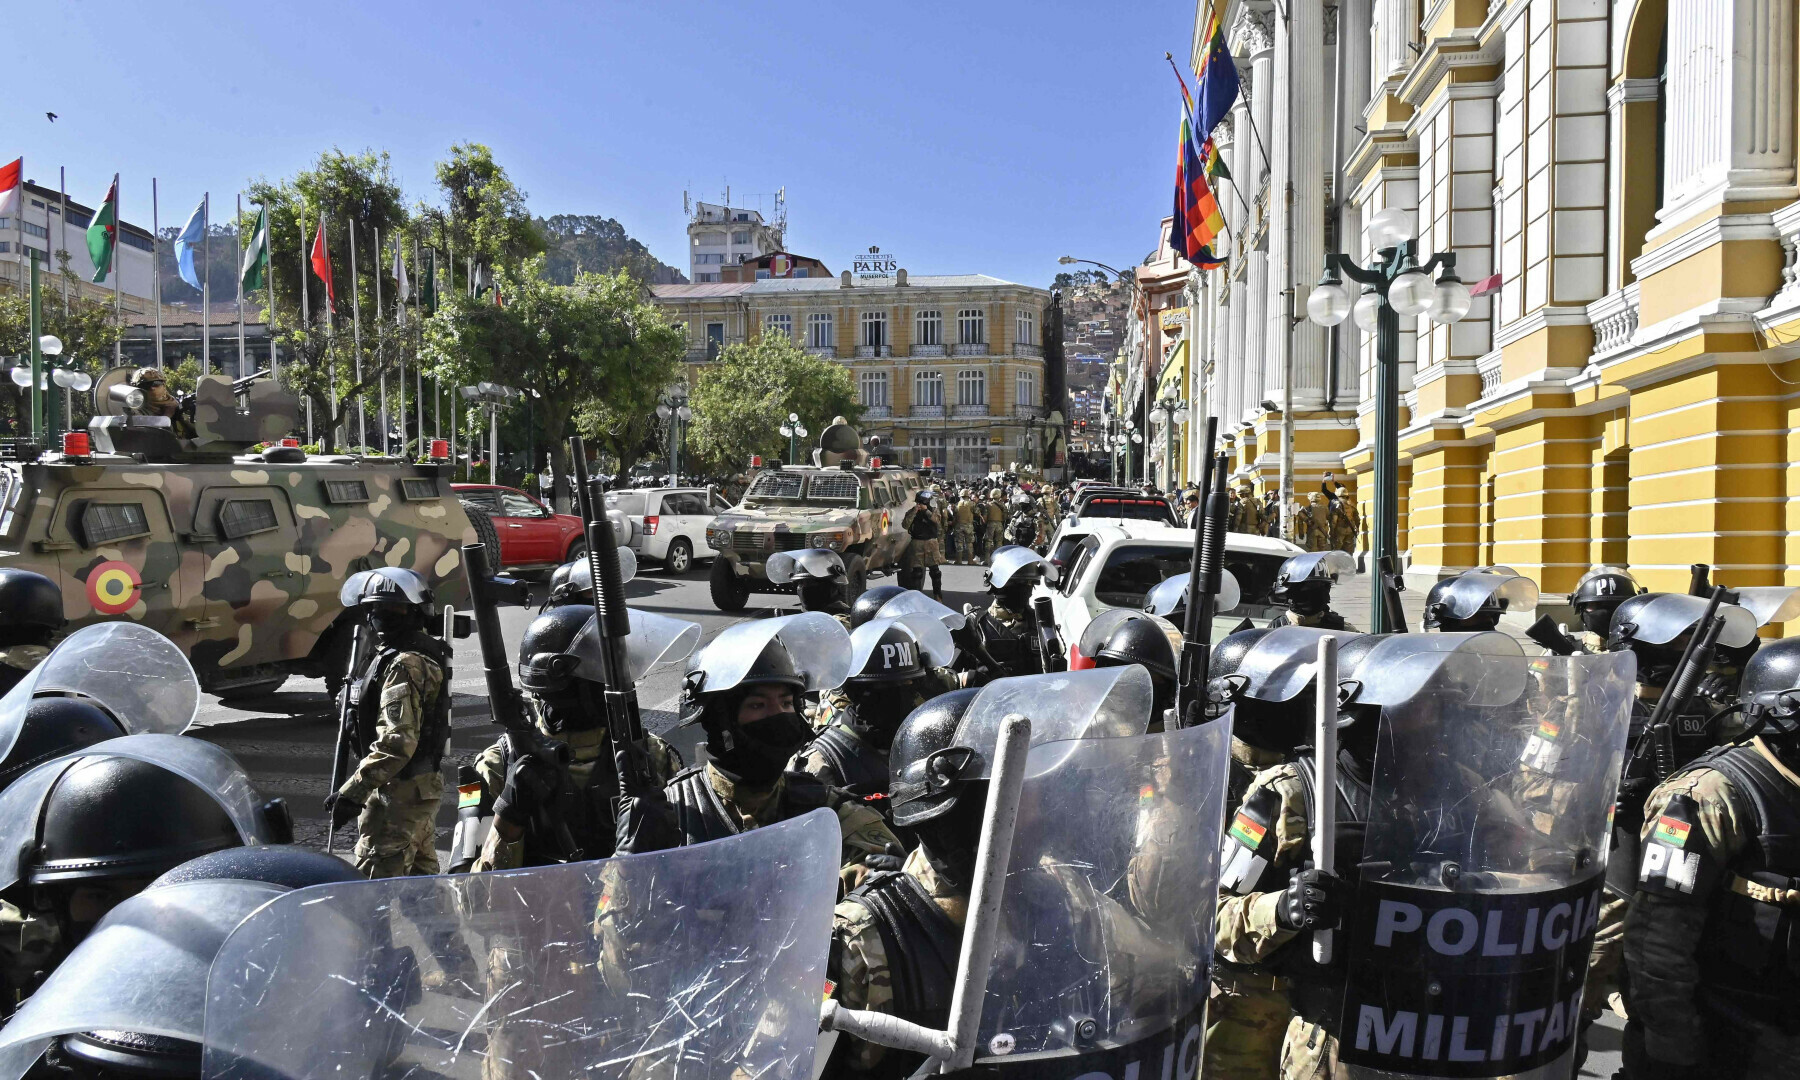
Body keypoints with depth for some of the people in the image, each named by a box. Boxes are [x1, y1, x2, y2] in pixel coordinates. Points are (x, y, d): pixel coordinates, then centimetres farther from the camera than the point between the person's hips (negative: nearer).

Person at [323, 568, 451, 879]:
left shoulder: (404, 665, -21)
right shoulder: (426, 650, 11)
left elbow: (397, 742, -28)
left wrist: (351, 792, -26)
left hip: (398, 792, -11)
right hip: (424, 784, 11)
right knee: (420, 872, 19)